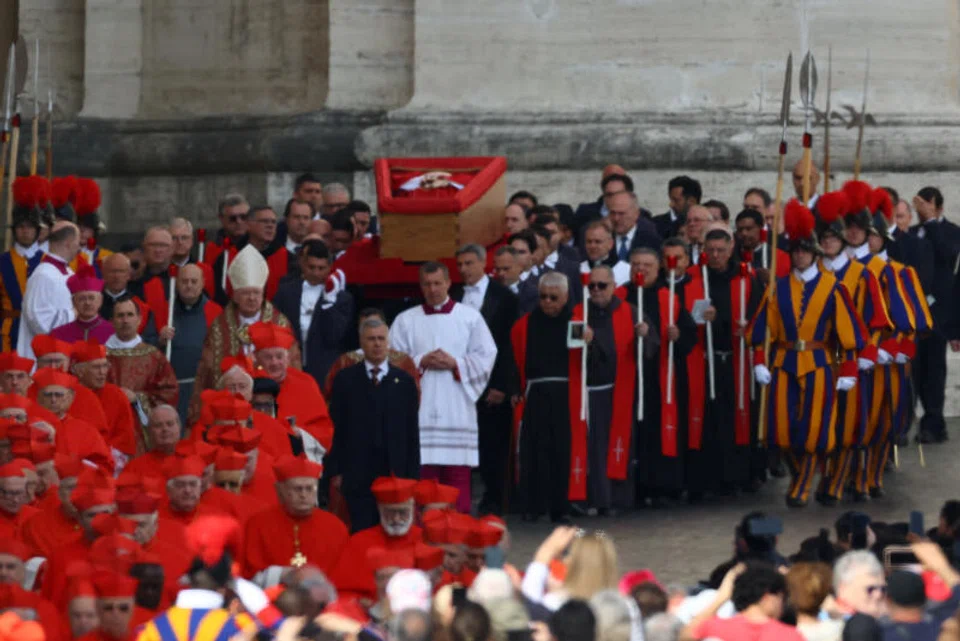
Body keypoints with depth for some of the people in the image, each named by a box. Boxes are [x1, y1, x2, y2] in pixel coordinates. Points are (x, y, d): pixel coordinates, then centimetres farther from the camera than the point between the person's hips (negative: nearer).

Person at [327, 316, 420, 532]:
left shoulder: (404, 381, 9)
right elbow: (336, 428, 4)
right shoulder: (345, 380, 6)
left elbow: (412, 432, 7)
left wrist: (413, 475, 2)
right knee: (362, 531, -3)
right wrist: (335, 471, -3)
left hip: (395, 472, 1)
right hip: (358, 472, -1)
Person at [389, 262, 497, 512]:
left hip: (458, 409, 0)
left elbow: (486, 356, 4)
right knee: (423, 471, -4)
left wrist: (455, 363, -8)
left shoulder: (470, 317, 8)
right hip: (421, 408, 0)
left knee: (458, 473, -3)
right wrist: (421, 362, -10)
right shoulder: (406, 321, 10)